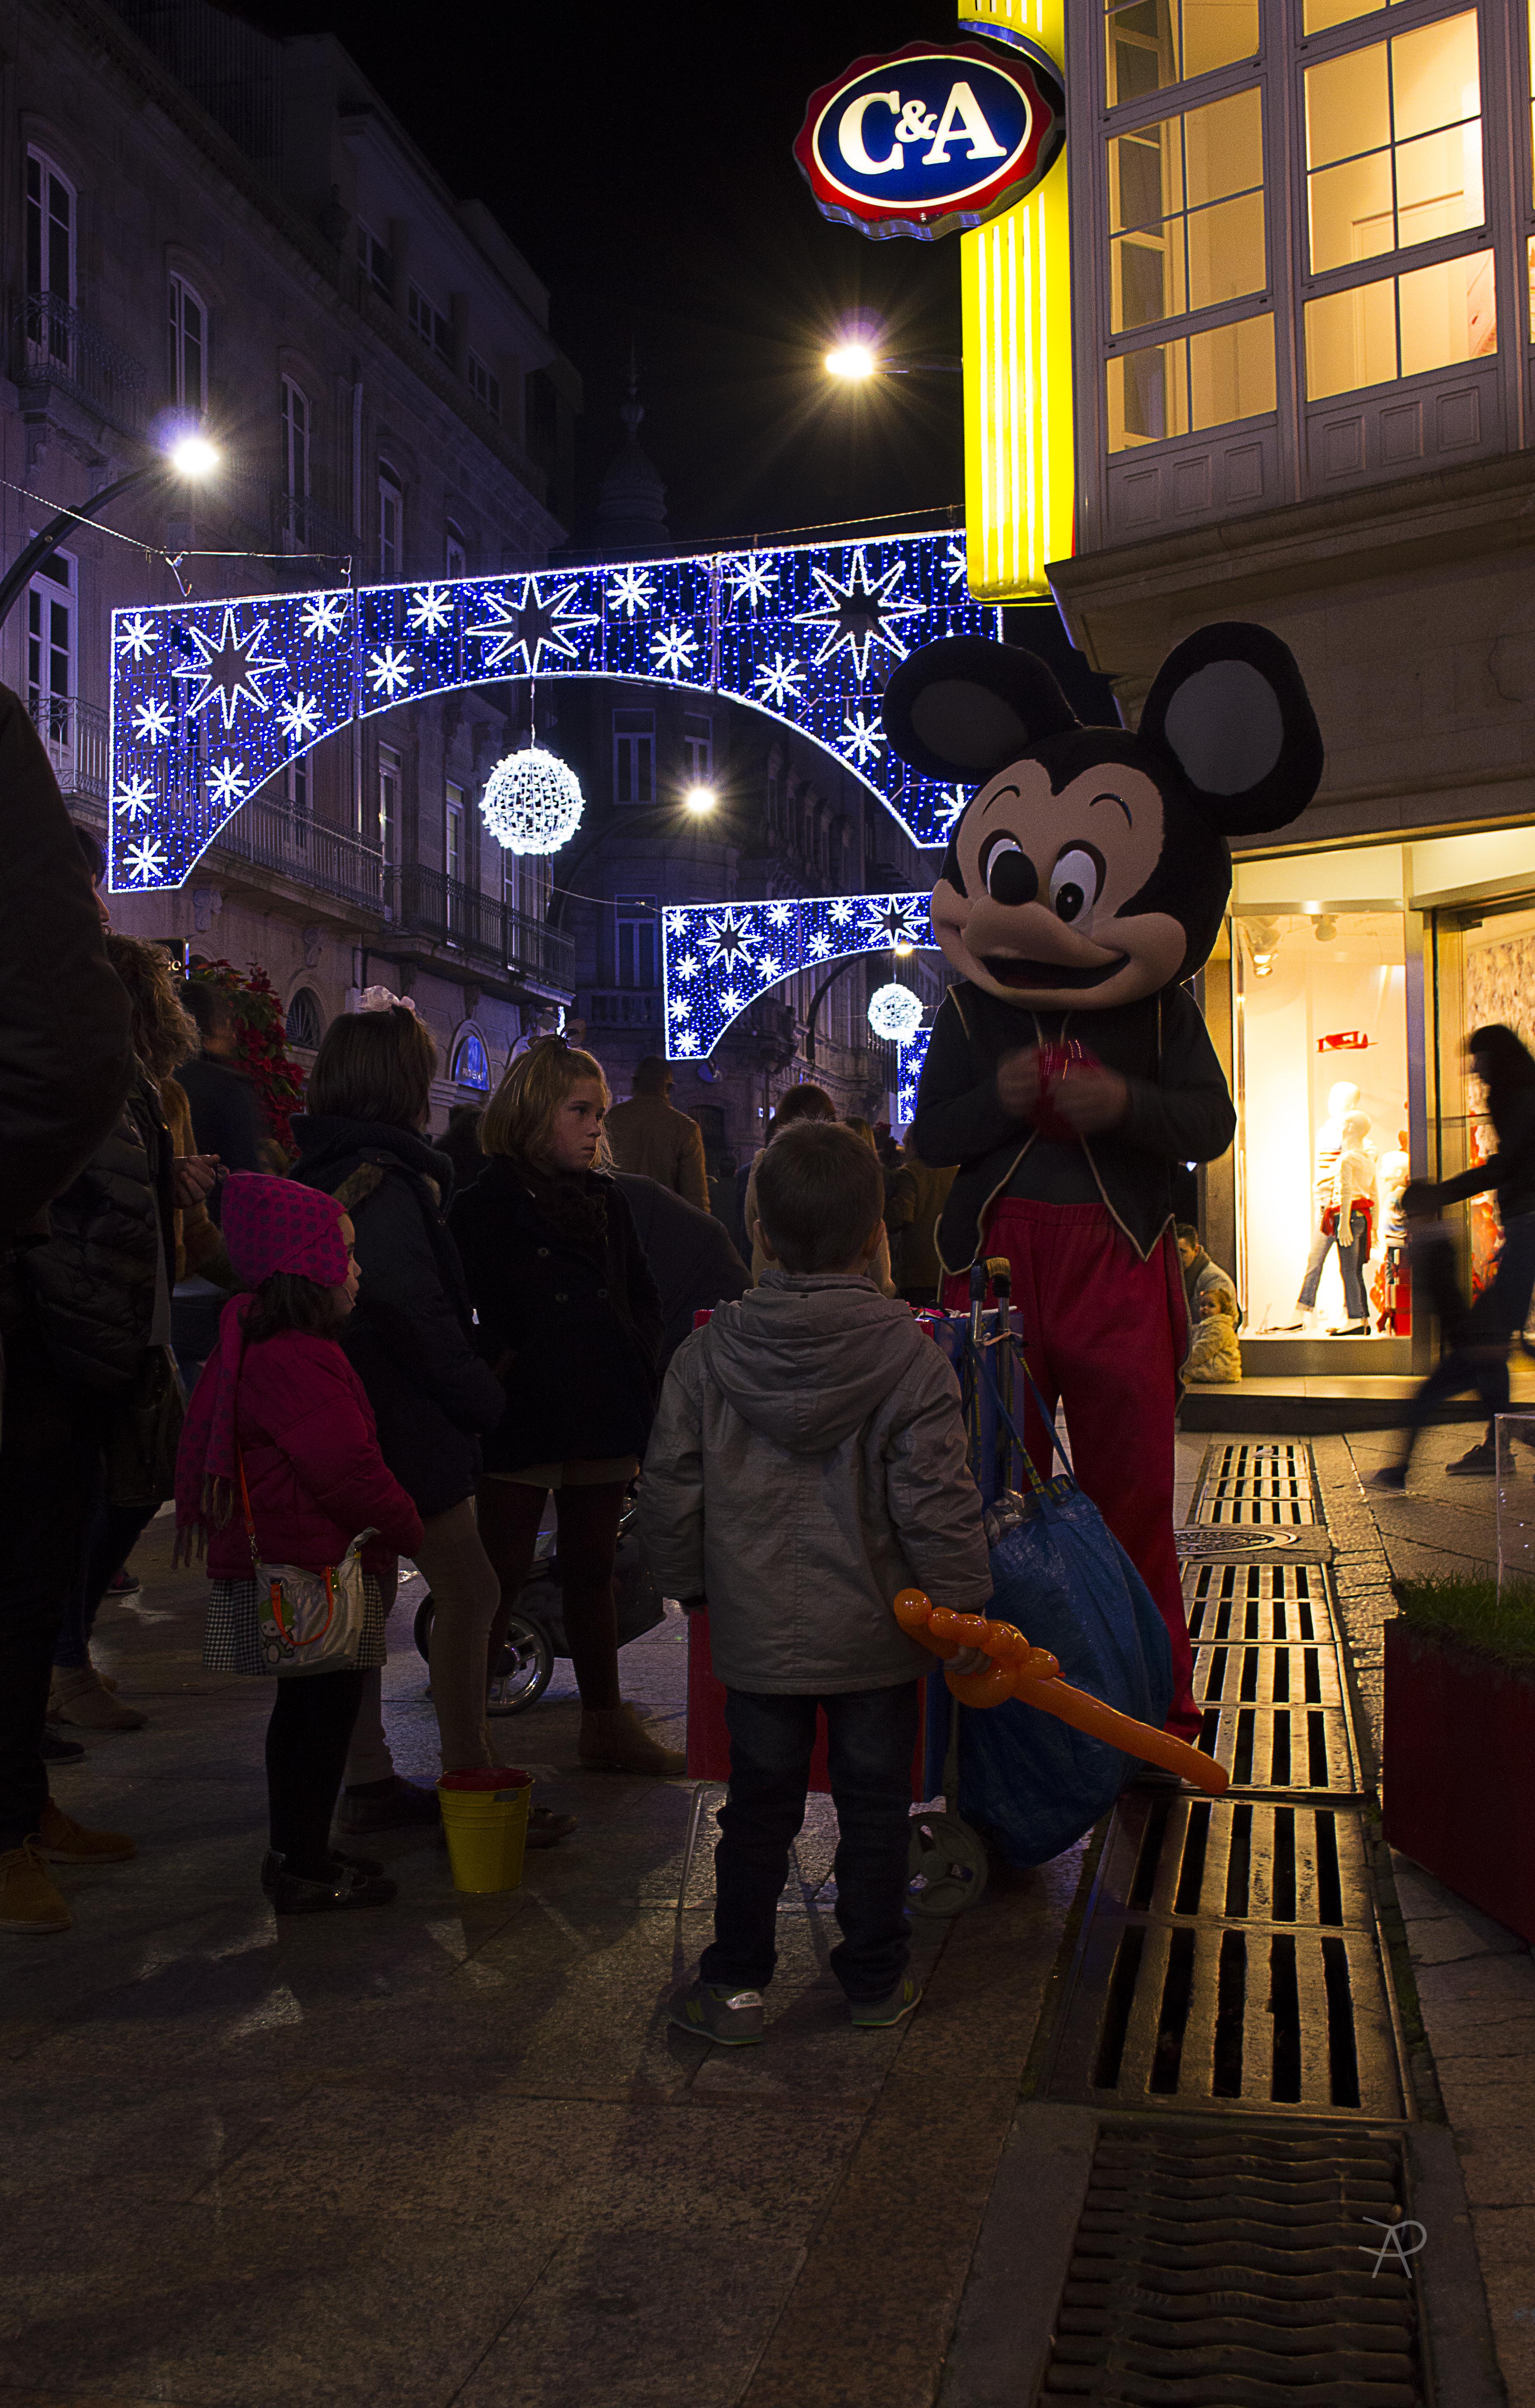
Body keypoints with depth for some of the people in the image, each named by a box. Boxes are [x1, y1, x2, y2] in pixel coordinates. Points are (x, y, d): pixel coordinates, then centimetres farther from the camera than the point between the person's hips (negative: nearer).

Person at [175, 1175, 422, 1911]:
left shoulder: (255, 1348, 12)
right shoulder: (298, 1361, -22)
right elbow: (347, 1469, -23)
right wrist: (408, 1529, -8)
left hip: (278, 1561, 11)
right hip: (317, 1572, -11)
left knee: (303, 1710, 19)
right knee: (326, 1713, -1)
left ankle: (293, 1852, 30)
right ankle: (308, 1871, 9)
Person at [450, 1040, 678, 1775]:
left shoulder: (608, 1200, 13)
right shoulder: (486, 1209, -5)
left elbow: (643, 1296, 20)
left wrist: (634, 1364, 8)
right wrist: (504, 1369, -16)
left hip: (602, 1415, 6)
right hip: (524, 1425, -6)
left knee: (592, 1569, 15)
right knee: (502, 1575, -2)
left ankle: (605, 1722, 25)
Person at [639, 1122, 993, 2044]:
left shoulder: (708, 1354, -6)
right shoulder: (911, 1359, -13)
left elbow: (670, 1489, 0)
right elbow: (935, 1499, -14)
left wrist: (691, 1581, 14)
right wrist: (966, 1603, -4)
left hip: (758, 1629, 2)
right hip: (876, 1630, -1)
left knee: (759, 1805, 15)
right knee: (874, 1804, 14)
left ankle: (737, 1982, 22)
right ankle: (876, 1978, 27)